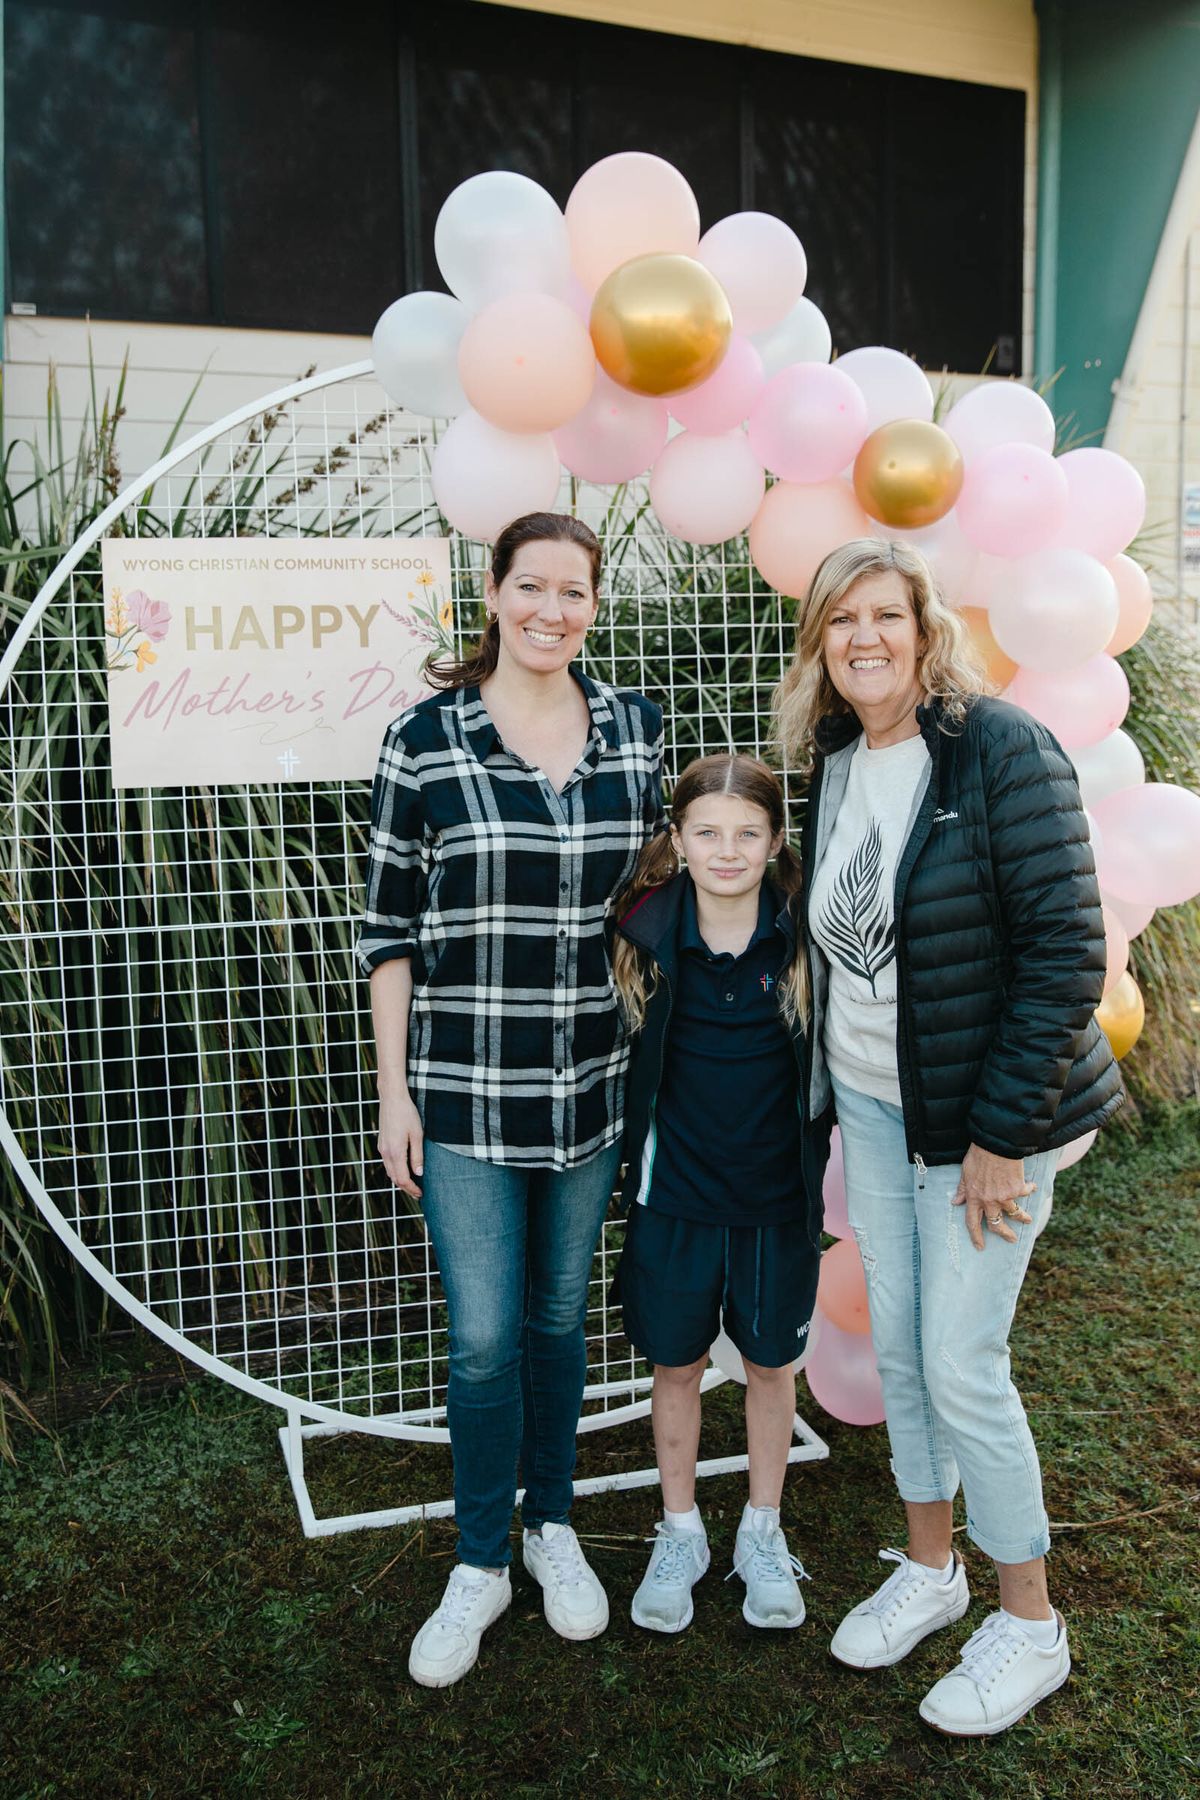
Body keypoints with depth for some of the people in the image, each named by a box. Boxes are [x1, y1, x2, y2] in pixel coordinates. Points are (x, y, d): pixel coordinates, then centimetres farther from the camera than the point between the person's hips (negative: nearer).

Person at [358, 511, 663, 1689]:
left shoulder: (636, 728, 1)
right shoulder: (424, 740, -7)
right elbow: (388, 926, -3)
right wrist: (393, 1091, -4)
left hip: (591, 1081, 3)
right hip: (464, 1089, -2)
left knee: (559, 1316, 17)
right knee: (484, 1338, 2)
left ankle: (552, 1526, 39)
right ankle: (481, 1563, 27)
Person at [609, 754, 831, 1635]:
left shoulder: (804, 937, -11)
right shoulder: (648, 936, -10)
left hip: (777, 1193, 0)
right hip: (675, 1190, 0)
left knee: (771, 1362, 15)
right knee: (677, 1363, 13)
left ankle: (763, 1534, 37)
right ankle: (680, 1535, 35)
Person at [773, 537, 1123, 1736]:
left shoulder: (1001, 753, -17)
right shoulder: (833, 766, 4)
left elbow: (1066, 953, -19)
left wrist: (1002, 1135, -18)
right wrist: (828, 1084, 12)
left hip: (985, 1111, -6)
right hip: (869, 1102, 7)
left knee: (961, 1366, -1)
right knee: (896, 1347, 15)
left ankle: (1030, 1624, 23)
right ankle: (929, 1568, 37)